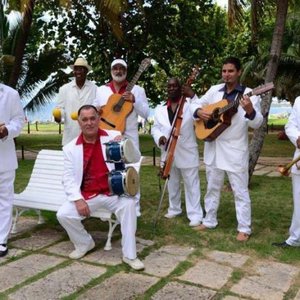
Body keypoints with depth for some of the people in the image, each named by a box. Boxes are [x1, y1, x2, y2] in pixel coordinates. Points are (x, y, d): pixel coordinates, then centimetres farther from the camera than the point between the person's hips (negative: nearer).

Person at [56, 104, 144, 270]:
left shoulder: (114, 137, -2)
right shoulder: (70, 148, 1)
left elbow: (136, 158, -5)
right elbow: (68, 178, 0)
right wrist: (78, 199, -16)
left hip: (113, 193, -1)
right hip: (87, 195, 2)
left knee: (128, 204, -30)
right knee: (63, 214, -18)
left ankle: (129, 255, -15)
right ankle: (84, 243, 12)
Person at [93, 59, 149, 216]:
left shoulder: (137, 89, 2)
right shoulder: (101, 90, 9)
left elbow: (146, 113, -3)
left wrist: (134, 100, -18)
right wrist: (97, 111, -9)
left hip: (128, 136, -2)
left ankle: (134, 206, 13)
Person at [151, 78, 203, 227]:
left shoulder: (190, 105, -3)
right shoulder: (159, 109, 8)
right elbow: (155, 128, 10)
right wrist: (160, 137, -12)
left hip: (187, 153, -4)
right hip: (168, 153, 4)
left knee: (192, 184, 0)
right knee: (172, 184, 18)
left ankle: (195, 215, 7)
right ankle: (174, 209, 35)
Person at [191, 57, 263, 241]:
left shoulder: (248, 94, -8)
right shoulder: (215, 90, 6)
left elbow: (257, 123, -15)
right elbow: (196, 104, 14)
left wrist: (250, 111, -36)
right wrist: (200, 112, -9)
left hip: (235, 150, -5)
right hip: (213, 147, 5)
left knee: (240, 190, 2)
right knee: (212, 187, 17)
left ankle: (244, 228, 12)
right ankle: (209, 221, 30)